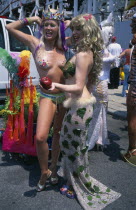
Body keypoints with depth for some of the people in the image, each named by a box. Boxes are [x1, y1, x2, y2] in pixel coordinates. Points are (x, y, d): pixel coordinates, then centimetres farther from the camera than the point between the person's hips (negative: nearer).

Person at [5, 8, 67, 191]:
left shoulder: (62, 47, 4)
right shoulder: (35, 43, -4)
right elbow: (10, 27, 3)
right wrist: (31, 19, 2)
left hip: (65, 96, 4)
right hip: (47, 97, -4)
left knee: (58, 133, 15)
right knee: (40, 137, -18)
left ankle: (53, 167, 37)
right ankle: (44, 172, 10)